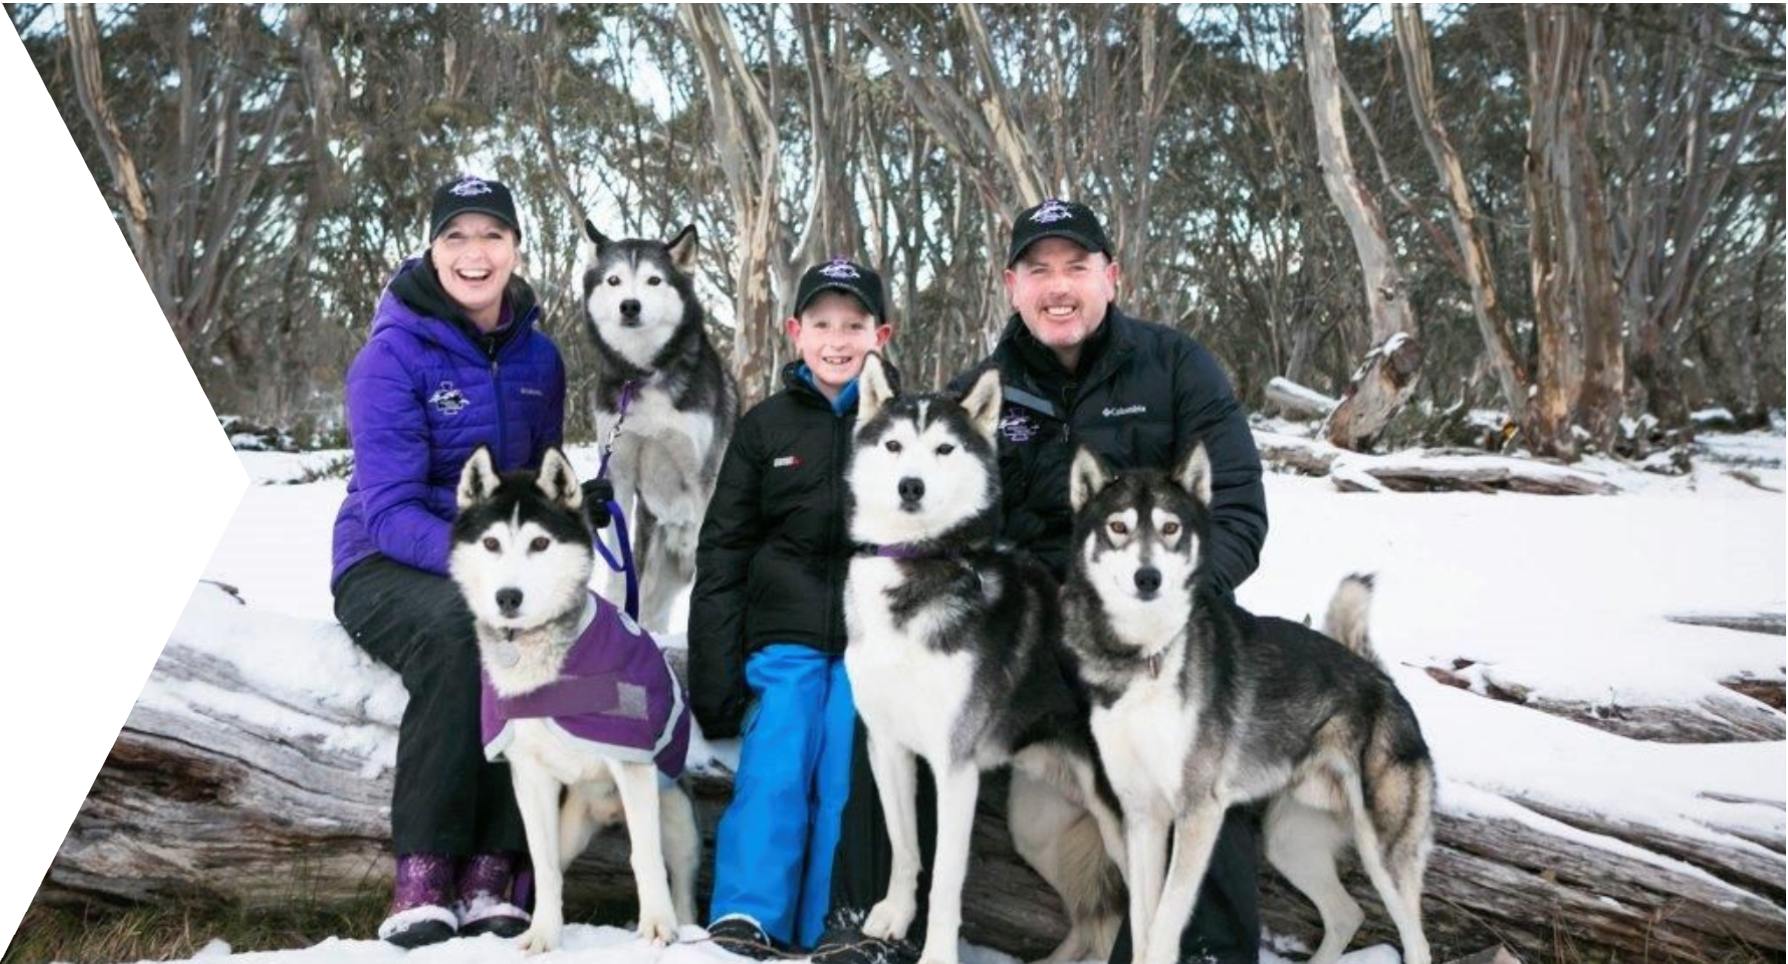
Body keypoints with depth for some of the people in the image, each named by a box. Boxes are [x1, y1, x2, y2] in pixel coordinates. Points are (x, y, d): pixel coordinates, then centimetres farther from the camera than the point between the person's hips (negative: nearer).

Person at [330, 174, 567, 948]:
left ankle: (491, 873, -25)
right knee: (458, 628, -38)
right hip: (389, 566, -4)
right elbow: (389, 509, -17)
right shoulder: (393, 355, -9)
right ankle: (421, 878, -29)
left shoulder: (538, 358, 7)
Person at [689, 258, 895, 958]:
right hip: (785, 637, 1)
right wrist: (715, 678, 3)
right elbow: (722, 554, 8)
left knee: (848, 785, -2)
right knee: (773, 773, -9)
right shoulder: (765, 428, 8)